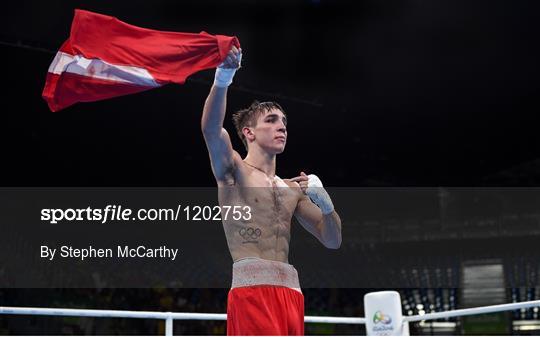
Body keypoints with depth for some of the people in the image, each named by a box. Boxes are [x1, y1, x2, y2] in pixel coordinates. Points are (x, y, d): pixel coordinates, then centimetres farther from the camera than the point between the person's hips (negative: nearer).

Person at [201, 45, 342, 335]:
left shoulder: (292, 189, 22)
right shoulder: (233, 169, 7)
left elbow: (332, 241, 19)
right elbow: (210, 129, -14)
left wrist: (324, 202, 0)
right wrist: (223, 79, -30)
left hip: (291, 293, 6)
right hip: (251, 289, -6)